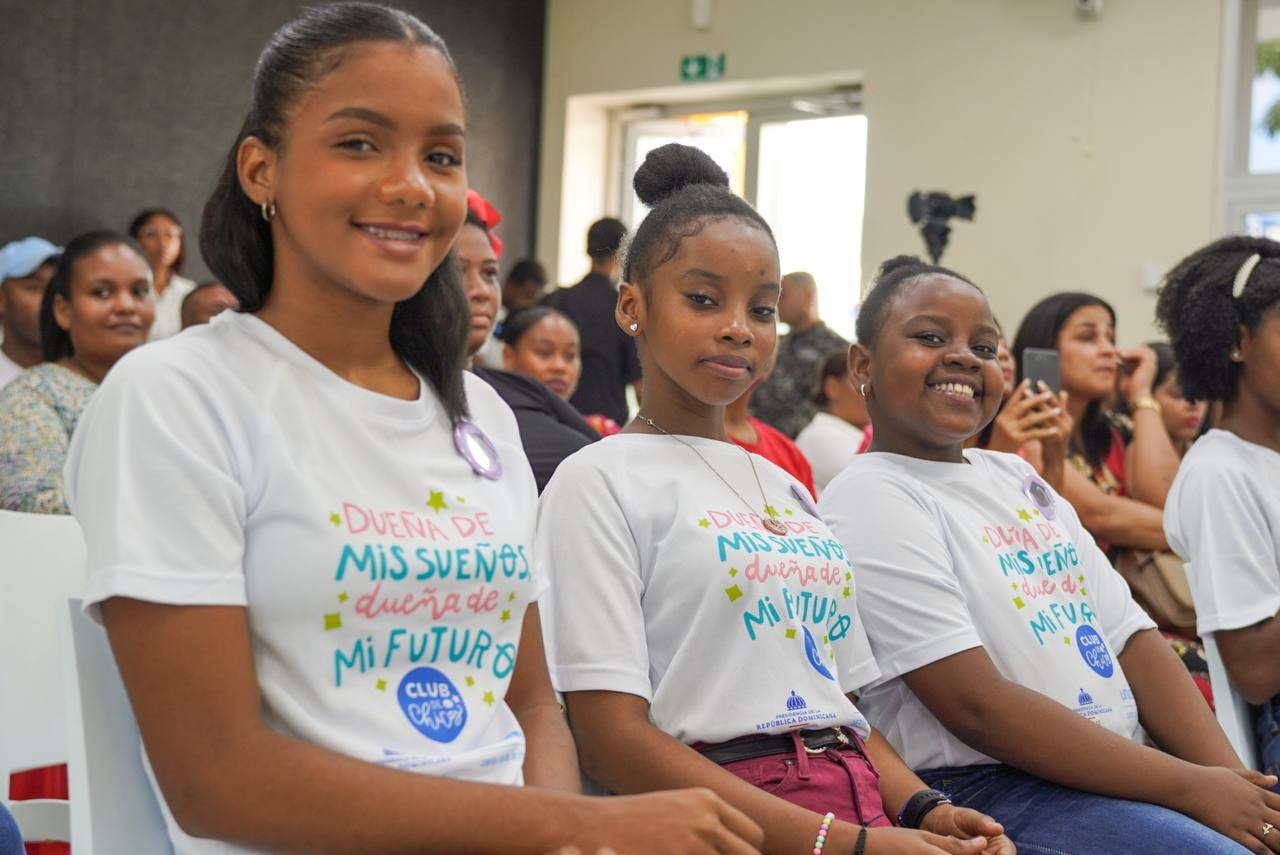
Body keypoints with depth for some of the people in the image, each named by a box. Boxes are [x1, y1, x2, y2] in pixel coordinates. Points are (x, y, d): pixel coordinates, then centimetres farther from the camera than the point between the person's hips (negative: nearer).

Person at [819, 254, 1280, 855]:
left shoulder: (1018, 478, 15)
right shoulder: (870, 499, -9)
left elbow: (1133, 640, 11)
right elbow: (975, 705, -17)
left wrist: (1226, 777, -6)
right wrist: (1191, 788, -15)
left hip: (1116, 771, 8)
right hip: (984, 790, -8)